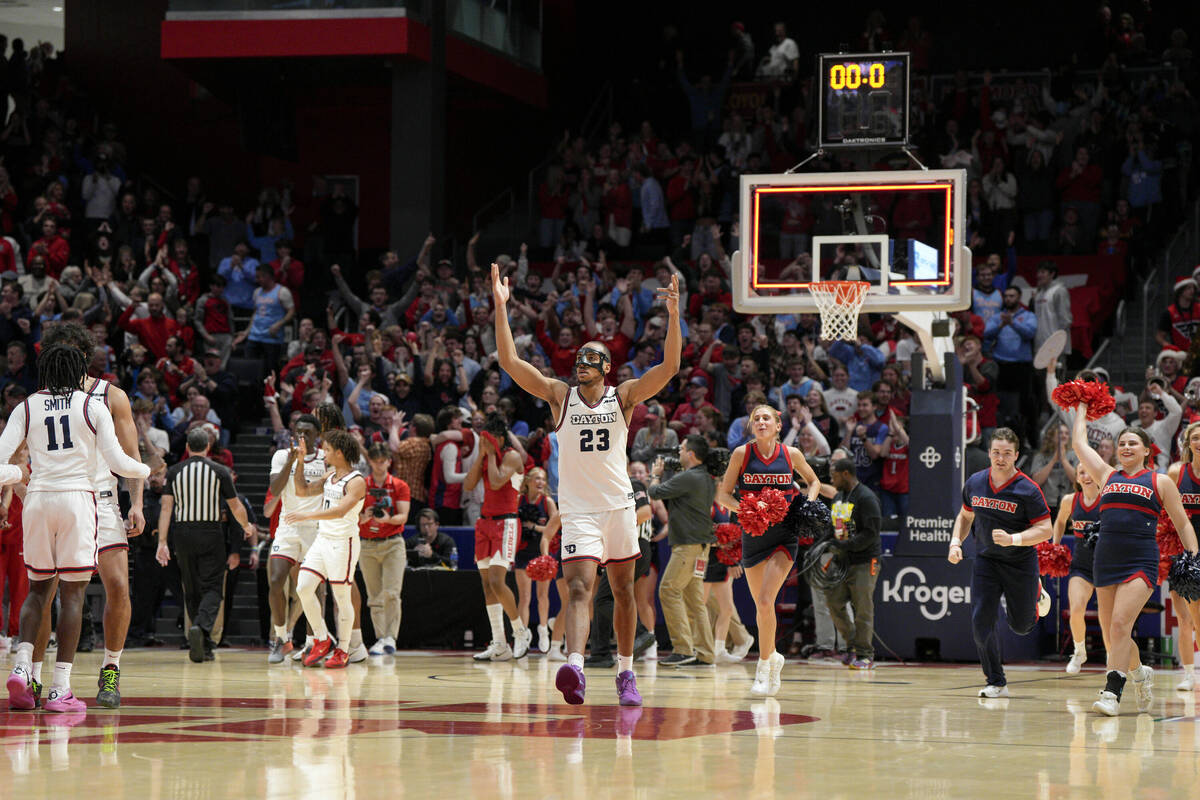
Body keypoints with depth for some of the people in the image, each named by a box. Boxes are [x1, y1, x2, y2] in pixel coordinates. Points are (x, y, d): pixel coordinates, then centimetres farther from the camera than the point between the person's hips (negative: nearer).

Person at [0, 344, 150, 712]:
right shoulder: (93, 406, 2)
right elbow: (117, 462, -2)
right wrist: (145, 470, 18)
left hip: (37, 500, 2)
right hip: (77, 498, -2)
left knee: (38, 588, 16)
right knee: (73, 592, 0)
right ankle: (61, 688, -4)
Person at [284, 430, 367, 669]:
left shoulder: (356, 482, -14)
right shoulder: (330, 476, 13)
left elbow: (340, 510, -27)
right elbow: (302, 491, 23)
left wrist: (307, 515, -33)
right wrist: (300, 462, 13)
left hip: (344, 542, -8)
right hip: (322, 539, 8)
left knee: (341, 597, -1)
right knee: (303, 588, -2)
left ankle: (343, 650, 11)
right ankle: (322, 641, 11)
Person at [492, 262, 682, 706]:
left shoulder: (624, 396, 1)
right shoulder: (560, 396, 1)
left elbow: (669, 366, -11)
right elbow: (509, 361, -7)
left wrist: (673, 314, -23)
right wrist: (501, 307, -15)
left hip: (619, 505, 2)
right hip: (577, 508, -2)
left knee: (623, 591, 11)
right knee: (579, 588, -19)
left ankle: (625, 674, 25)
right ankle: (574, 668, -37)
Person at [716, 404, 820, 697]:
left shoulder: (791, 454, -1)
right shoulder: (742, 454, -2)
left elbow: (813, 481, 17)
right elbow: (723, 495, 1)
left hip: (784, 537, -2)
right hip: (753, 536, 2)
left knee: (766, 601, -16)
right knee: (761, 606, 10)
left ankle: (764, 668, -7)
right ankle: (773, 657, 34)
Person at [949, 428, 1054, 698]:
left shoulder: (1028, 490, -17)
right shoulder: (974, 483, -3)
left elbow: (1046, 530, -15)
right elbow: (965, 516, 15)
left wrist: (1013, 539, -28)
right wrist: (956, 542, -2)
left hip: (1021, 562, -3)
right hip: (985, 560, 3)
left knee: (1020, 626, 9)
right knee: (982, 621, -10)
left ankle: (1036, 594, 44)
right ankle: (996, 683, 1)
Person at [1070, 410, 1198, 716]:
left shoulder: (1160, 482, 8)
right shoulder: (1107, 476, 16)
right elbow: (1080, 443, 22)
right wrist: (1081, 412, 34)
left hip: (1141, 561, -4)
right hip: (1106, 561, 4)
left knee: (1120, 623, -18)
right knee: (1112, 630, 5)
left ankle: (1113, 692, -19)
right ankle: (1140, 673, 31)